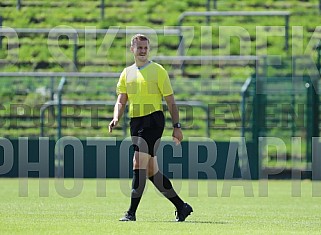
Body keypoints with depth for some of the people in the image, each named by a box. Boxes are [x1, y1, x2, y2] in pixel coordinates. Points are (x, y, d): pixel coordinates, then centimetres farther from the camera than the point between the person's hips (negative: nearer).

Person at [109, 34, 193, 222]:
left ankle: (132, 212, -15)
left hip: (153, 120, -6)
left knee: (139, 164, -15)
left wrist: (177, 126, -6)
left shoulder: (158, 71, -1)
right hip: (135, 122, 6)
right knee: (151, 171, 7)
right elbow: (121, 101, 14)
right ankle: (181, 207, 18)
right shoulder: (127, 73, 15)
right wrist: (116, 118, -6)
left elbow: (171, 101, -1)